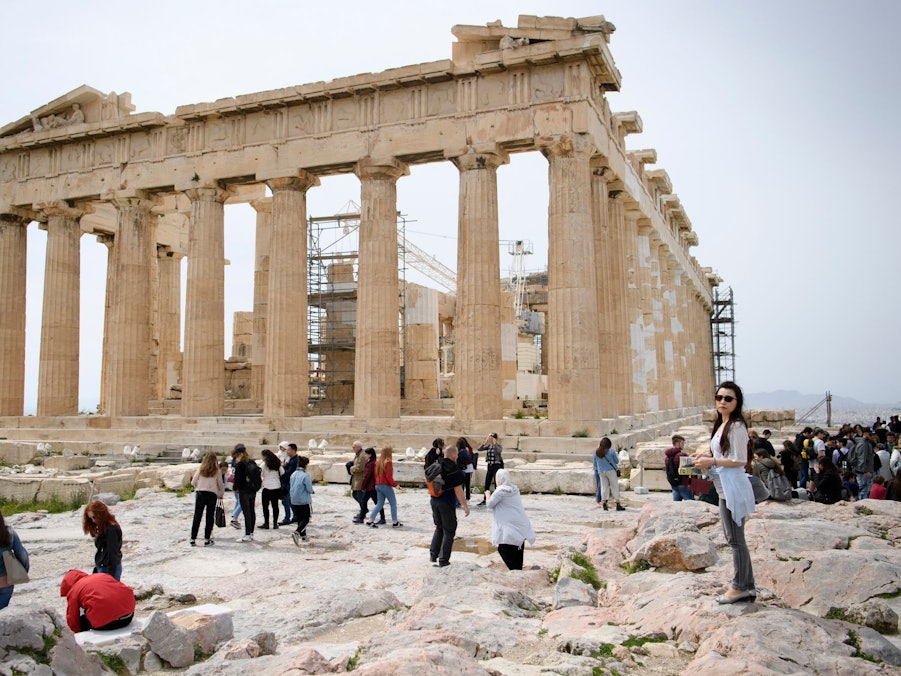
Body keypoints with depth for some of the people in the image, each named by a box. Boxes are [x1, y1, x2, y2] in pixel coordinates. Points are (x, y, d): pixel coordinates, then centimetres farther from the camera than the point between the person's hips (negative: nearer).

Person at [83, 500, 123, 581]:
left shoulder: (111, 529, -17)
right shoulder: (102, 528, 12)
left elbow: (113, 554, -17)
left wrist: (111, 576, -17)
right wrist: (96, 570, 19)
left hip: (110, 569, -9)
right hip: (101, 568, 9)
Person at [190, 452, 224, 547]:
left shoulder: (200, 469, 5)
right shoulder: (217, 471, 3)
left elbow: (193, 482, 7)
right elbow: (220, 485, 9)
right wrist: (221, 494, 26)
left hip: (200, 493, 1)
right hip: (212, 494, -1)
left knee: (197, 517, 7)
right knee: (209, 517, 6)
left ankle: (193, 539, 8)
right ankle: (207, 540, 6)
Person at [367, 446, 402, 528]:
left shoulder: (378, 462, 8)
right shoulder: (388, 462, -15)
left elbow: (376, 474, 11)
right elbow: (388, 476, -19)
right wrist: (395, 484, -11)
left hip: (378, 485, 8)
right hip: (386, 485, -8)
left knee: (379, 503, 13)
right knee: (393, 503, 5)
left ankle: (370, 521, 6)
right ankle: (395, 522, 9)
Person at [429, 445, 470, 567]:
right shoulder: (454, 471, -17)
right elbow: (458, 490, -18)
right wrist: (465, 506, -11)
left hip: (434, 501, 6)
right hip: (447, 503, -6)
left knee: (439, 528, 23)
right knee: (449, 531, 6)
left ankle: (433, 555, 20)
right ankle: (443, 560, 8)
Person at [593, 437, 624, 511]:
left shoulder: (596, 452, -2)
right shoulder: (611, 451, -10)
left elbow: (595, 463, 7)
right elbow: (617, 461, 0)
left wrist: (596, 470, 20)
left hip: (601, 472, 3)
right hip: (611, 471, -3)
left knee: (604, 487, 10)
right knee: (615, 486, 4)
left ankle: (604, 504, 8)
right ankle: (618, 505, 2)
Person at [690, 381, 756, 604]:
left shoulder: (737, 426, -15)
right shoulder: (722, 425, 14)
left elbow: (740, 460, -19)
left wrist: (712, 462, -14)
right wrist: (707, 457, 6)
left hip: (733, 488, -11)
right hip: (724, 489, 11)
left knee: (735, 539, 0)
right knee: (734, 538, 16)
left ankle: (739, 587, 10)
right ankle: (748, 587, 25)